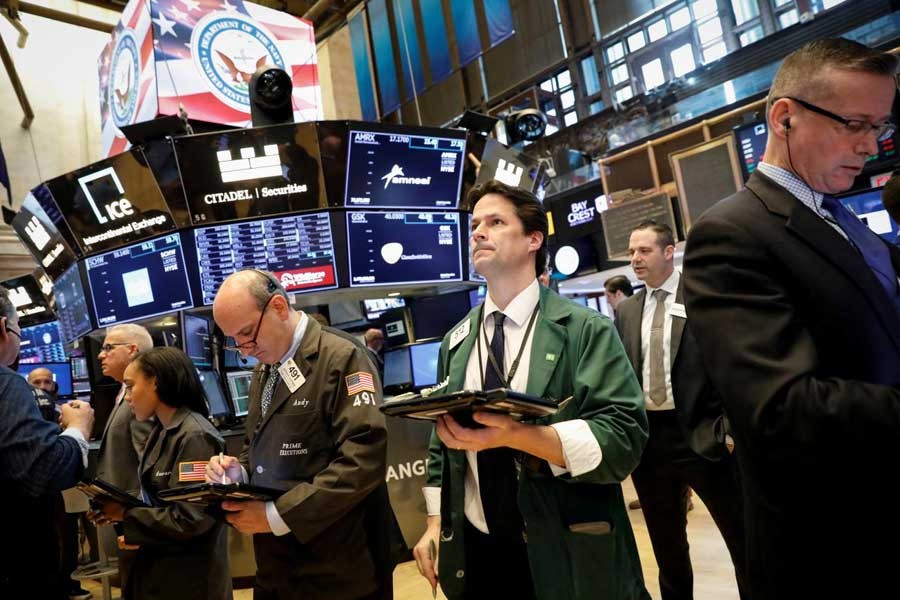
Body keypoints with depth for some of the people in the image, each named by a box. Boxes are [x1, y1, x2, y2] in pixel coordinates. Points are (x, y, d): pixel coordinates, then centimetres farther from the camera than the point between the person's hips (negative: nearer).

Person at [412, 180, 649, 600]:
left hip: (567, 557, -3)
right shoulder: (455, 343, 6)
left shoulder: (586, 330, -9)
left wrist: (517, 435, -30)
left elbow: (624, 438, -19)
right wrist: (436, 523, 3)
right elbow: (442, 443, 11)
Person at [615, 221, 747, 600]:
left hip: (700, 432, -4)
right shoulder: (625, 311, 9)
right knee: (665, 543, 19)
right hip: (646, 435, 5)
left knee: (742, 537, 7)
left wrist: (731, 425, -14)